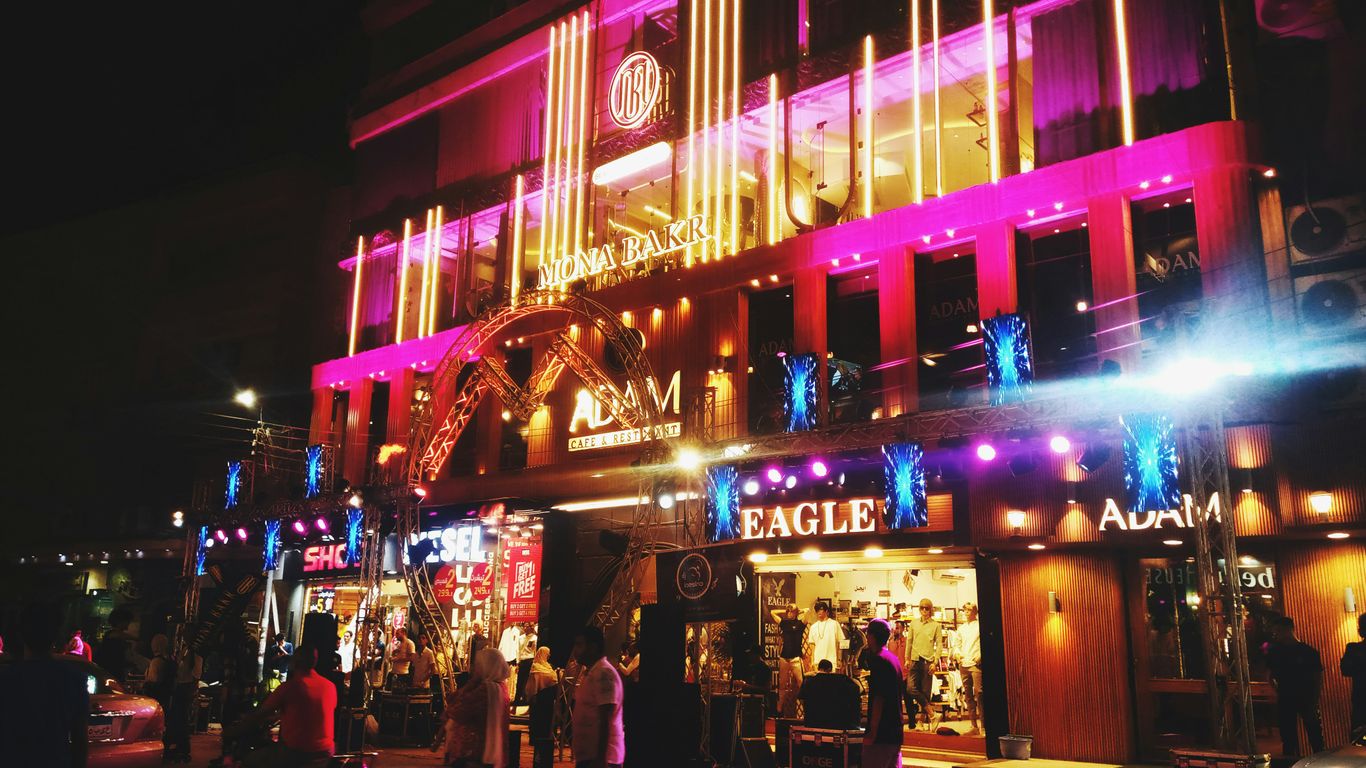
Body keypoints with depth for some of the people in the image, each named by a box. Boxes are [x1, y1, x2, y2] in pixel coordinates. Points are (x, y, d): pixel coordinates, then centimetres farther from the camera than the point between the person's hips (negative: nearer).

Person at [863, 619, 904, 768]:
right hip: (895, 731, 9)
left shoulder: (879, 659, -15)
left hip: (881, 733, -9)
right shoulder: (893, 658, 12)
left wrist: (872, 732, -18)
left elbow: (879, 698, -20)